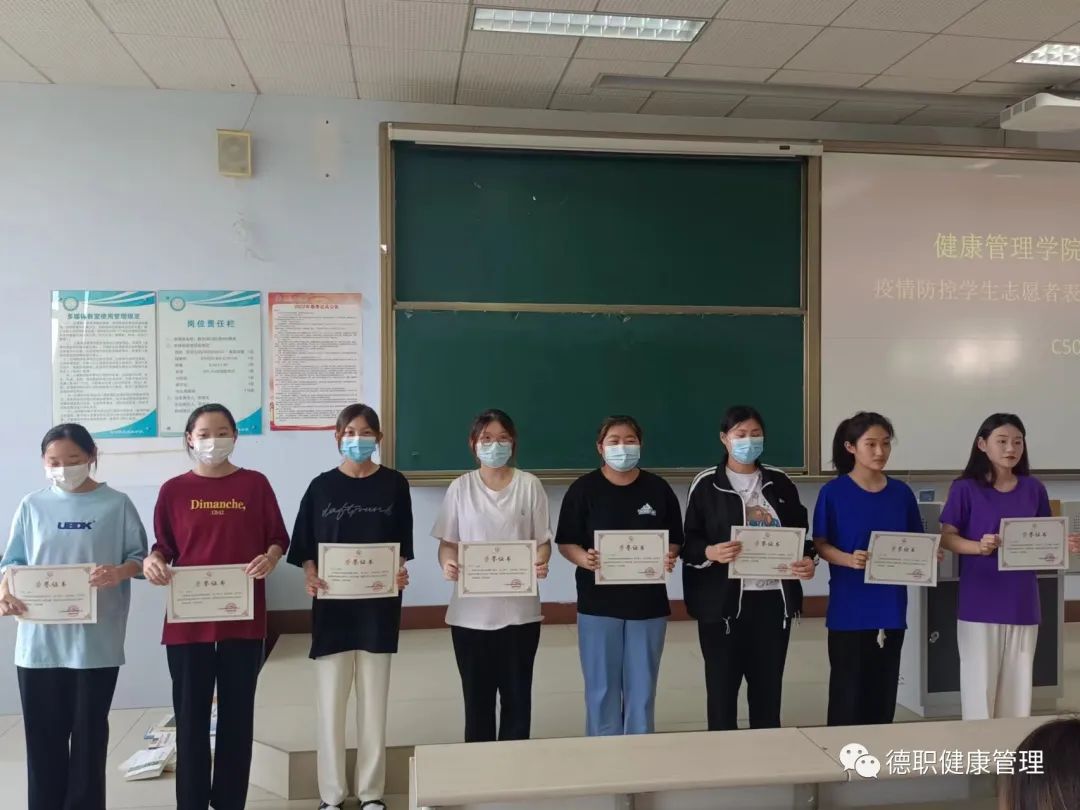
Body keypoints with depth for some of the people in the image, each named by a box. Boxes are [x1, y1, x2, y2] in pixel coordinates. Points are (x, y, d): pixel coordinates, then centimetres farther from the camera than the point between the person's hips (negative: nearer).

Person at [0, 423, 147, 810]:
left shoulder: (116, 505, -2)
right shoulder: (32, 506, 4)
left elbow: (139, 557, 0)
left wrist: (119, 572, -21)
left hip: (96, 640, -2)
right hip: (39, 640, 2)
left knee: (89, 733, 8)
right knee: (44, 733, 10)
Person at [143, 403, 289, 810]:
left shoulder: (255, 485, 1)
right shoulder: (173, 490, 2)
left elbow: (279, 538, 4)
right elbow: (163, 546, 8)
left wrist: (270, 557, -16)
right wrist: (153, 560, -13)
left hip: (243, 619, 0)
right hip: (187, 619, 0)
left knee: (237, 714, 10)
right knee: (190, 716, 8)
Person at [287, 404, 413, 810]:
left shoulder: (394, 484, 1)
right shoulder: (321, 487, 0)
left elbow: (402, 545, 4)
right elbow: (305, 548, 2)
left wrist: (400, 572, -15)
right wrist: (311, 576, -17)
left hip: (378, 604, 0)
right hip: (332, 605, 0)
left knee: (374, 701, 9)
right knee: (330, 703, 5)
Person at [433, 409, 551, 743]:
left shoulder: (529, 485, 0)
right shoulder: (461, 487, 1)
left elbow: (543, 540, 2)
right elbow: (447, 542, 2)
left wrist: (541, 563, -20)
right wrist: (447, 564, -19)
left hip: (519, 609, 0)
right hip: (471, 611, 0)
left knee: (516, 693, 8)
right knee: (477, 694, 9)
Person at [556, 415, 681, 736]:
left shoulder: (658, 489, 1)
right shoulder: (583, 489, -4)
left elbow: (674, 540, 6)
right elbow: (566, 543, -3)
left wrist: (670, 558, -15)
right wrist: (583, 558, -23)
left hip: (647, 602, 2)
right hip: (598, 603, -1)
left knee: (642, 686, 11)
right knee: (601, 687, 7)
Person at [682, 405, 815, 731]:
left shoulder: (780, 483, 9)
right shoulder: (706, 484, -1)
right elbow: (689, 542, -3)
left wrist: (808, 560, -8)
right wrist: (711, 552, -23)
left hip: (773, 600, 3)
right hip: (723, 602, -3)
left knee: (769, 688, 12)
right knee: (722, 688, 4)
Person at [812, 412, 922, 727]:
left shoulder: (902, 493, 4)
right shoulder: (834, 492, -7)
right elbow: (820, 545, -6)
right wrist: (850, 560, -23)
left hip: (891, 607, 4)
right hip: (849, 609, -4)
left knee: (884, 691, 13)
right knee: (848, 692, 4)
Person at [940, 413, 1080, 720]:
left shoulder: (1034, 489, 5)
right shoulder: (966, 488, -7)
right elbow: (947, 537, -5)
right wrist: (978, 546, -22)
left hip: (1022, 603, 4)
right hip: (979, 604, -4)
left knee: (1018, 685, 11)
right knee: (980, 684, 1)